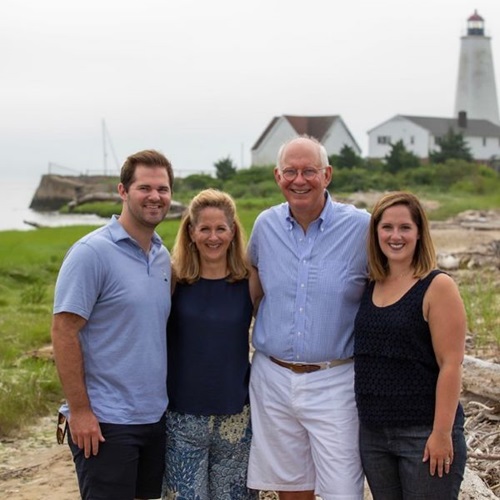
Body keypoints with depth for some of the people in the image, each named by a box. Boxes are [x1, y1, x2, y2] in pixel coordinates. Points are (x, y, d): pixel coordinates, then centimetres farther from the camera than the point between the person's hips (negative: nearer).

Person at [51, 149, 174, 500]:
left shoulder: (163, 256, 10)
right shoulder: (92, 252, -12)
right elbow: (64, 332, -14)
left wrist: (166, 398, 12)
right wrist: (79, 410, -16)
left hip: (155, 415, 7)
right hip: (106, 421, -7)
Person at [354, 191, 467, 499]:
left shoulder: (437, 287, -9)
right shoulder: (370, 288, 8)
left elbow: (450, 365, -13)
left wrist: (442, 433, -17)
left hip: (424, 434, -6)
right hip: (373, 432, 6)